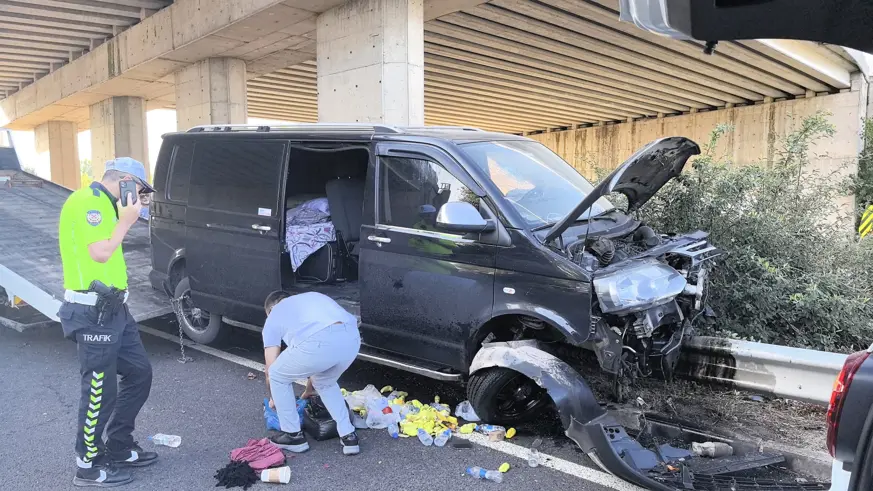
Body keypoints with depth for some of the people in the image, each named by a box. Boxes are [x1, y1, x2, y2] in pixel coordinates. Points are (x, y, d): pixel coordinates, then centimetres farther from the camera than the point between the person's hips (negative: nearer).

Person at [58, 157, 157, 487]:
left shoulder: (102, 204, 17)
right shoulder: (86, 202, -14)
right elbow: (100, 253, -21)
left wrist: (125, 217, 10)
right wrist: (126, 220, -12)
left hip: (112, 309, 10)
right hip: (93, 312, -10)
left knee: (139, 373, 15)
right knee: (100, 390, -1)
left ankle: (118, 450, 28)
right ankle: (89, 467, 16)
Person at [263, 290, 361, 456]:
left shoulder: (273, 317, 28)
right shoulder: (311, 298, 42)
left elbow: (270, 371, 28)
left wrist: (273, 399, 49)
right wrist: (309, 390, 60)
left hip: (318, 342, -5)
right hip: (351, 338, 6)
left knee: (278, 377, 26)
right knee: (325, 383, 35)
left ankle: (293, 435, 34)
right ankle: (348, 436, 31)